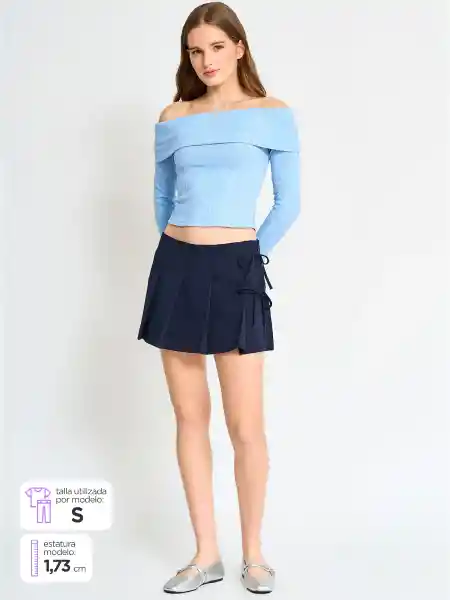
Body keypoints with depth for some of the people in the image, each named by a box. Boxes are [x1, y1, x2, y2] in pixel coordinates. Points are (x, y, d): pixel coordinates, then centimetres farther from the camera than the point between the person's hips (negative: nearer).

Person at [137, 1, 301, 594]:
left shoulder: (273, 115, 2)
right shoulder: (172, 119, 10)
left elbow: (288, 202, 4)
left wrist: (250, 255, 2)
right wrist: (180, 254, 11)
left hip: (236, 272, -3)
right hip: (175, 267, 4)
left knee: (246, 425, -3)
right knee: (190, 416, 6)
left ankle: (253, 552, 16)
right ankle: (206, 552, 18)